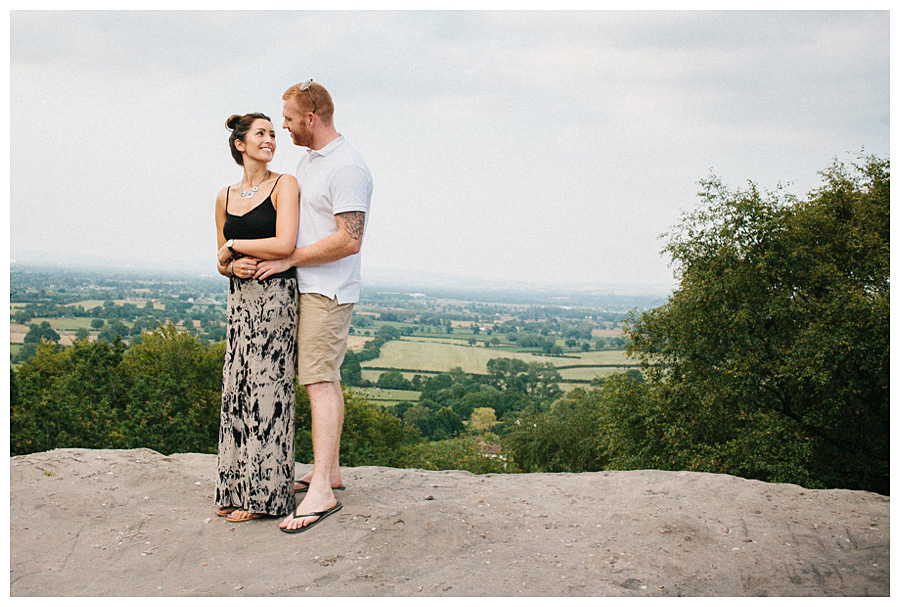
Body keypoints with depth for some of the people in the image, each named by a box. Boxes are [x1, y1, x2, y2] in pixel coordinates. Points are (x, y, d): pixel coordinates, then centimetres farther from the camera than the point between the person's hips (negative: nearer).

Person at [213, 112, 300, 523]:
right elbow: (221, 263, 17)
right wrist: (233, 266, -6)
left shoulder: (284, 185, -3)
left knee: (266, 389, -3)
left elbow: (285, 245, -16)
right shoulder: (225, 197, 13)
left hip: (275, 297, -6)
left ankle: (264, 494, 7)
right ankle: (237, 489, 18)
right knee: (237, 389, 7)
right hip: (240, 300, 6)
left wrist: (233, 245, -5)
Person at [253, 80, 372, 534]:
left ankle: (321, 492, -14)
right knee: (324, 377, 13)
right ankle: (329, 469, 23)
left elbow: (348, 241, -23)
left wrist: (289, 259, -17)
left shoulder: (347, 168, -16)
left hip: (328, 289, -10)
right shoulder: (308, 160, 15)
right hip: (307, 287, 10)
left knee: (319, 381, -13)